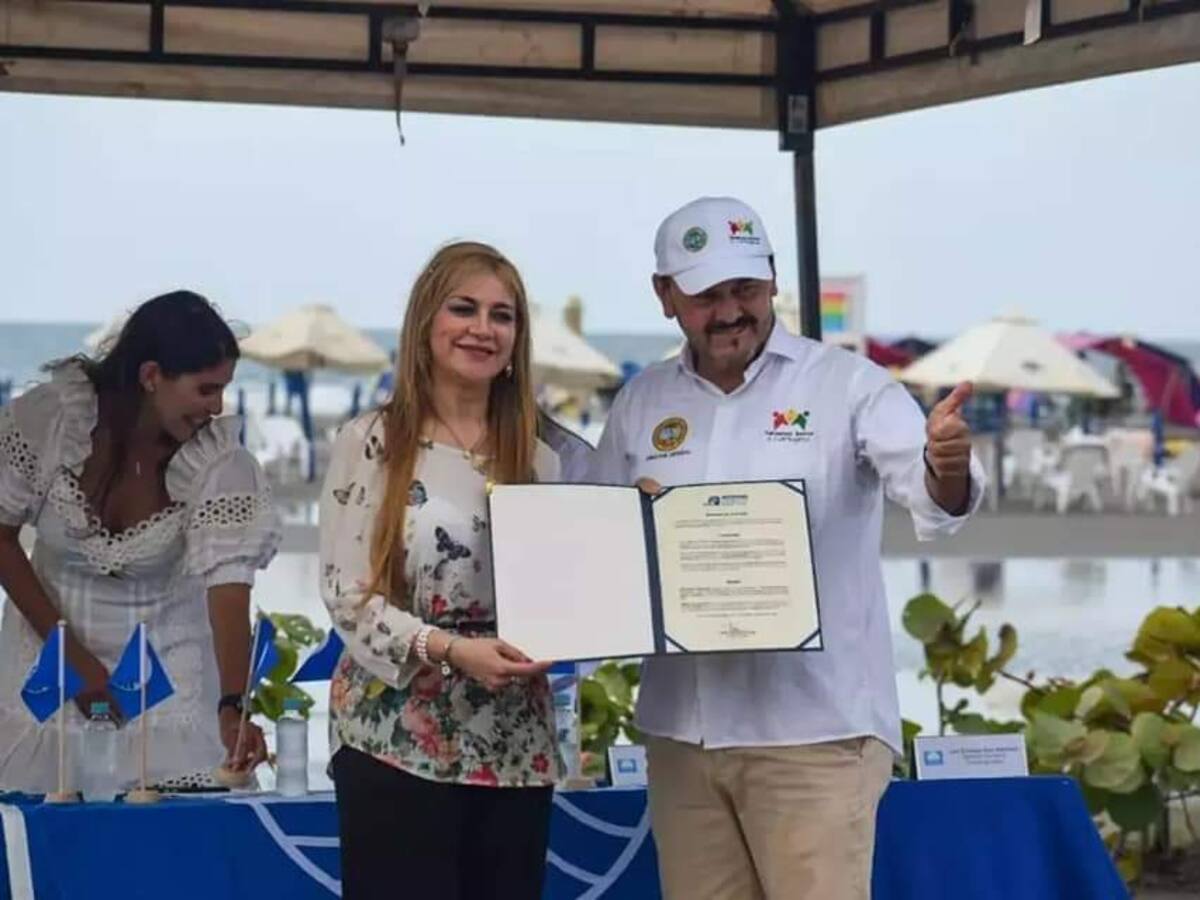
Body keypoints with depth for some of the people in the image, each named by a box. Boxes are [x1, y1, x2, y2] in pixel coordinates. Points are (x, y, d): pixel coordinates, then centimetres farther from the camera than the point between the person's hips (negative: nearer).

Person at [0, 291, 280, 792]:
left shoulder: (218, 460, -20)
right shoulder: (52, 416, -18)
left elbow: (229, 588, -26)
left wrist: (231, 708, -41)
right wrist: (71, 655, -11)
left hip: (167, 664, 0)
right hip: (52, 639, 1)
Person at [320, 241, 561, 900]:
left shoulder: (537, 458, 13)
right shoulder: (371, 443, -1)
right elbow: (348, 599, -8)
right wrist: (449, 651, -22)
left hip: (516, 748, 5)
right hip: (396, 744, -4)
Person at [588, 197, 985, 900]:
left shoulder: (845, 385, -2)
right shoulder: (640, 403, 10)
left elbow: (929, 490, -16)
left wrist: (947, 467, -39)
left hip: (815, 728, -4)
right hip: (681, 728, 4)